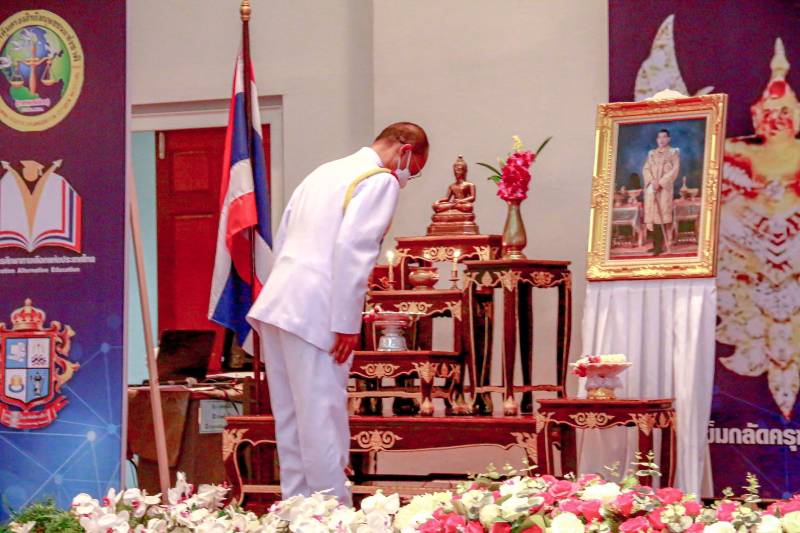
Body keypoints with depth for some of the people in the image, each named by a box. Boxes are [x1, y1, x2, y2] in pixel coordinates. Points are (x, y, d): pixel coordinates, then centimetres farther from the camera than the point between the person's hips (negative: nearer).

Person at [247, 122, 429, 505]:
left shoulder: (324, 172, 22)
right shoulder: (382, 182, -5)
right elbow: (351, 250, -16)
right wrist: (346, 324, -15)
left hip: (277, 304, 8)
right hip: (315, 314, -8)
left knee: (290, 419, 12)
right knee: (322, 419, -4)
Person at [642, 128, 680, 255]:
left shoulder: (673, 152, 5)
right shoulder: (651, 153, 17)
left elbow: (674, 170, -5)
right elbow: (646, 169, 9)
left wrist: (660, 182, -14)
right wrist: (652, 181, -10)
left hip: (665, 187, -4)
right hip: (651, 188, 4)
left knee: (662, 214, -11)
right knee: (653, 215, -1)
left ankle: (661, 245, -14)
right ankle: (657, 244, 1)